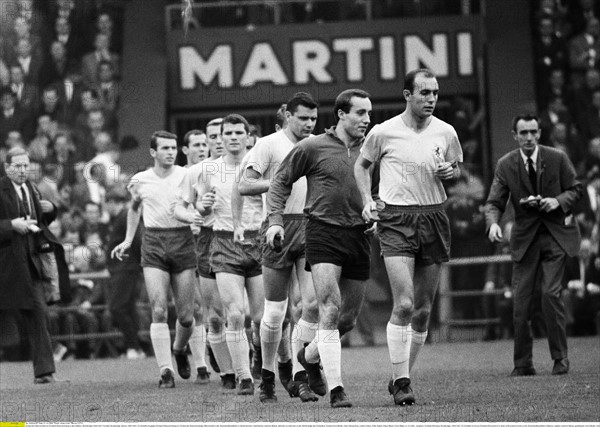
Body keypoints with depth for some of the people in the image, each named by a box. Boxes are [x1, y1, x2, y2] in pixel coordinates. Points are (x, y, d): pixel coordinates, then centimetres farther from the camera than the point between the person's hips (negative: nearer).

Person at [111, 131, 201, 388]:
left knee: (186, 316, 2)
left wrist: (201, 215, -21)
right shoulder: (140, 180, 8)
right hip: (153, 244, 0)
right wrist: (128, 240, 21)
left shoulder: (186, 176, 2)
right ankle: (165, 371, -11)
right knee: (159, 311, -12)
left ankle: (179, 350, 34)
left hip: (182, 242, 0)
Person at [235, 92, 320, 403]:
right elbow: (244, 186, -8)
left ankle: (298, 377, -5)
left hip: (311, 228, 4)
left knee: (313, 302, -10)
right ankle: (268, 375, 18)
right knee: (275, 312, 0)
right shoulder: (269, 145, -3)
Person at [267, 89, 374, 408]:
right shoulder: (312, 148, -1)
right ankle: (335, 388, -19)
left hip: (358, 235, 5)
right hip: (323, 234, -5)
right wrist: (276, 220, -1)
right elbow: (280, 181, 8)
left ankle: (310, 355, 40)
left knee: (348, 317, 10)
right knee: (330, 309, -17)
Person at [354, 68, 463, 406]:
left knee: (423, 309, 6)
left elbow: (457, 169, 20)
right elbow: (362, 165, 14)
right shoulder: (383, 132, -2)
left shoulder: (446, 132, 4)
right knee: (404, 304, -16)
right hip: (396, 218, -4)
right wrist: (367, 200, 1)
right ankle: (401, 381, -11)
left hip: (434, 218, 4)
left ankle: (402, 376, 20)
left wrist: (450, 172, -3)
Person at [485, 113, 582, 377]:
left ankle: (560, 357, -1)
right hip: (525, 238, 2)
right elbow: (494, 202, -2)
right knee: (521, 300, -2)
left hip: (556, 235, -2)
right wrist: (493, 223, -24)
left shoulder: (557, 158, -3)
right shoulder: (506, 165, -1)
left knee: (550, 293, -15)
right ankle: (522, 363, 9)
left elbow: (576, 189, 6)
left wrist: (559, 201, -15)